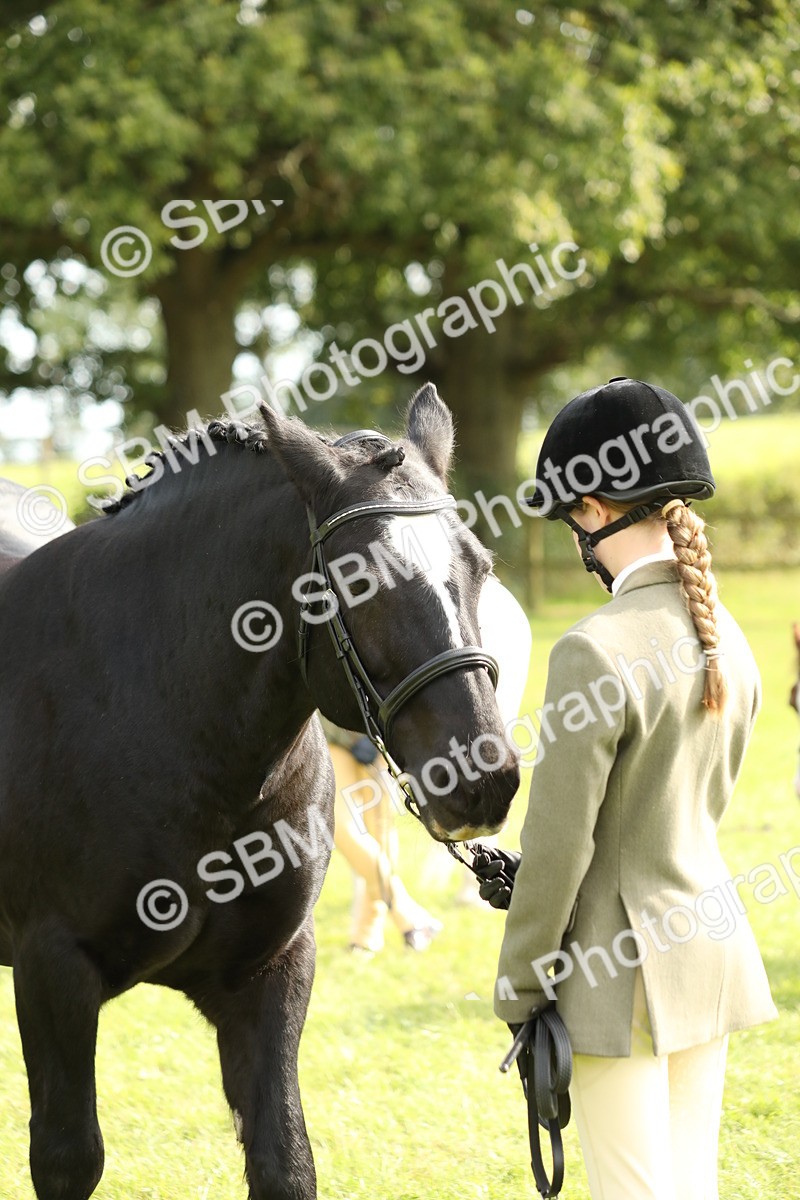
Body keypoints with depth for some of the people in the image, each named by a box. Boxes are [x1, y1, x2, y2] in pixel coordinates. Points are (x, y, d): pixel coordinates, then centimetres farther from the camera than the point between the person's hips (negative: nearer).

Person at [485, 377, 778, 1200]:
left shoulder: (597, 651, -21)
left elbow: (559, 845, -17)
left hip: (622, 972, -8)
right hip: (713, 948, 8)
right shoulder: (728, 640, 5)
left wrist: (517, 989, -5)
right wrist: (526, 876, 16)